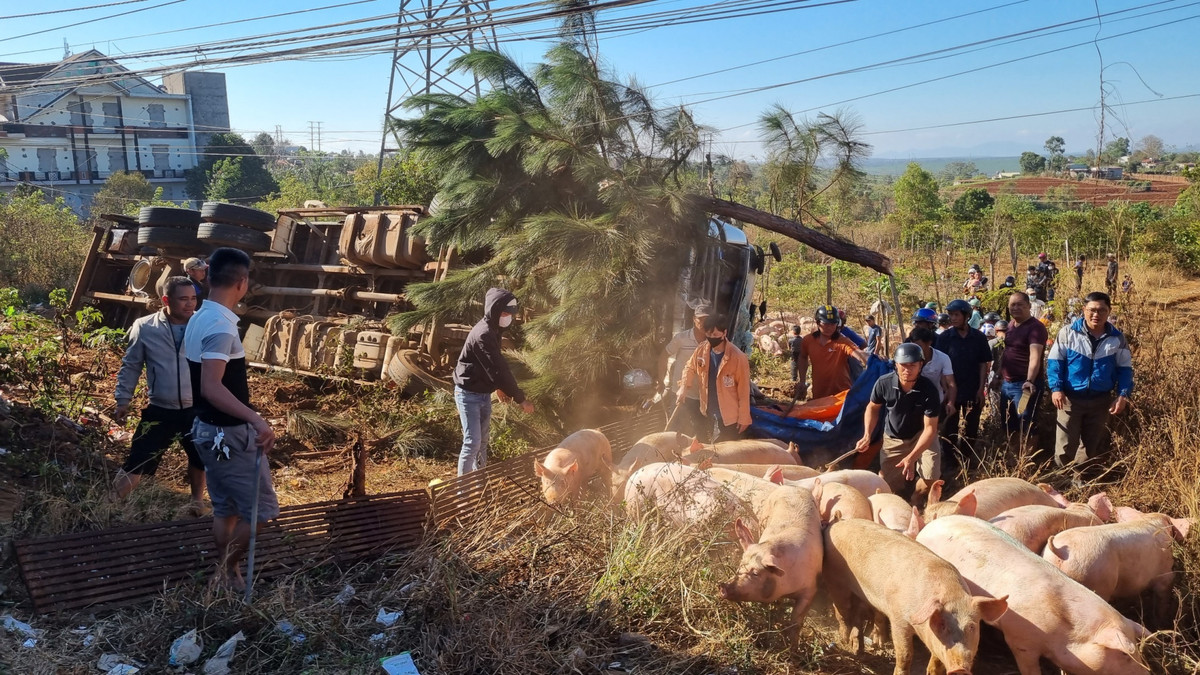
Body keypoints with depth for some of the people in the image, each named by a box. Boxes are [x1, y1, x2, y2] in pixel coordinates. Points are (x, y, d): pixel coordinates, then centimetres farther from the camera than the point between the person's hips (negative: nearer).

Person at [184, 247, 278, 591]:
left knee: (225, 507, 19)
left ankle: (224, 573, 28)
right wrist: (256, 420, -42)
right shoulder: (220, 326, -24)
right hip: (231, 434, -10)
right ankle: (228, 569, 13)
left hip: (210, 429, 10)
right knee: (260, 508, 3)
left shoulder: (199, 319, 6)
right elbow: (211, 387, -33)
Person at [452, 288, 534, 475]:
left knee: (483, 440, 16)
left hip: (483, 393, 10)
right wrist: (520, 399, -25)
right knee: (472, 442, -9)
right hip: (469, 394, -10)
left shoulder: (493, 330, 6)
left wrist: (499, 387, 18)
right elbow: (497, 369, -28)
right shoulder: (483, 334, -26)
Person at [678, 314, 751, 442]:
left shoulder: (738, 357, -22)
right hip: (709, 411, 5)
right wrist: (684, 386, -6)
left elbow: (744, 390, -16)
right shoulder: (702, 350, -7)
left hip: (729, 415, -5)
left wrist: (744, 418, -14)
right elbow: (690, 367, 13)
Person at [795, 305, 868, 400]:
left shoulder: (842, 341, -15)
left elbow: (857, 353, -33)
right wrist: (802, 382, 11)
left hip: (842, 393, -3)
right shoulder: (808, 340, -3)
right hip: (819, 394, 4)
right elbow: (803, 359, 16)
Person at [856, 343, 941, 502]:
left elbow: (930, 427, -22)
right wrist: (867, 436, -14)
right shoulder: (884, 383, -20)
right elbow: (873, 407, 0)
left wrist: (912, 457, -32)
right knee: (886, 486, -1)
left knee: (931, 480, -20)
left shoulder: (928, 389, -26)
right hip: (893, 439, 2)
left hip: (921, 436, -2)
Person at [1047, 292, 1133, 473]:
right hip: (1070, 399, -3)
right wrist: (1056, 388, -16)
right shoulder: (1068, 332, -6)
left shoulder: (1117, 338, 2)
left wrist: (1123, 395, -7)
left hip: (1101, 401, 3)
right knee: (1065, 448, -3)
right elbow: (1054, 362, -4)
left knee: (1095, 448, 14)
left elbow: (1125, 369, 6)